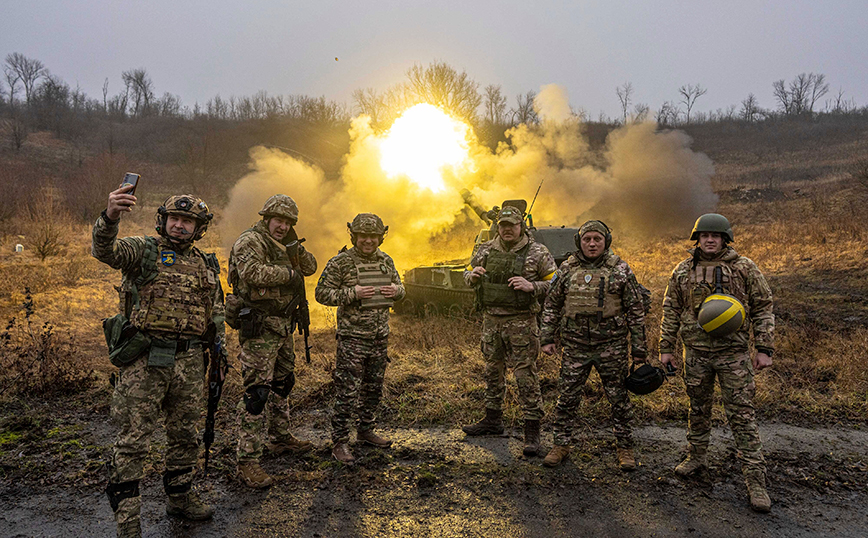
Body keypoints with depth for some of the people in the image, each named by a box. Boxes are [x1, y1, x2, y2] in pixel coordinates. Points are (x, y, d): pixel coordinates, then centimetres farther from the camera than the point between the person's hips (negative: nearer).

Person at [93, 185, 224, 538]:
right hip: (146, 359, -4)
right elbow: (104, 250, -23)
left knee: (185, 435, 16)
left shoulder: (206, 266, 13)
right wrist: (110, 216, -43)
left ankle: (180, 498, 34)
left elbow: (215, 314, 19)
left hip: (189, 361, 5)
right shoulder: (144, 250, -1)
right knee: (133, 439, 0)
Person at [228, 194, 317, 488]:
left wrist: (293, 244, -2)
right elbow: (253, 272, -28)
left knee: (283, 383, 21)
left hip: (282, 326, 10)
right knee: (257, 391, -10)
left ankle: (280, 438, 38)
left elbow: (310, 267, 12)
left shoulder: (283, 246, 16)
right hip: (259, 328, -10)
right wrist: (289, 273, -18)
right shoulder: (250, 241, -11)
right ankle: (247, 461, -5)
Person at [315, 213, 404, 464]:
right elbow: (322, 293, -10)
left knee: (373, 388, 17)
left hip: (380, 336, 6)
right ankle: (340, 443, 8)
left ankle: (366, 430, 35)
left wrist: (396, 290, -5)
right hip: (352, 337, -6)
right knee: (347, 392, -3)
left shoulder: (386, 260, 7)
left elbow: (399, 286, 19)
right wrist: (352, 294, -22)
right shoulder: (340, 262, -9)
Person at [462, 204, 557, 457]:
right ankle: (493, 420, 32)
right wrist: (473, 275, -5)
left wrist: (531, 286, -20)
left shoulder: (537, 253, -5)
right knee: (493, 370, 16)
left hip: (521, 322, -5)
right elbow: (468, 277, 18)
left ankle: (532, 430, 3)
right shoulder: (485, 250, 7)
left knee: (526, 375, -4)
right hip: (491, 319, 5)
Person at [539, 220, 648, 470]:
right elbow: (552, 305, 10)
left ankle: (624, 447, 23)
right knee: (567, 396, 6)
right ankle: (561, 445, 20)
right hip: (575, 346, 2)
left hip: (611, 346, -2)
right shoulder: (567, 269, 3)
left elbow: (636, 310, 1)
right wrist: (547, 338, 4)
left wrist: (638, 347, -1)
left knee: (619, 398, 7)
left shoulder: (620, 270, -3)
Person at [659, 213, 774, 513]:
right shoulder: (683, 271, 4)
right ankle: (697, 456, 33)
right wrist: (666, 348, 7)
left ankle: (755, 478, 7)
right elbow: (671, 311, 9)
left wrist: (764, 349, -4)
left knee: (741, 414, -2)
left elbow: (763, 308, 1)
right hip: (695, 353, 3)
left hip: (733, 353, -2)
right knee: (698, 408, 15)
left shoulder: (744, 268, -3)